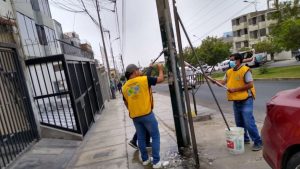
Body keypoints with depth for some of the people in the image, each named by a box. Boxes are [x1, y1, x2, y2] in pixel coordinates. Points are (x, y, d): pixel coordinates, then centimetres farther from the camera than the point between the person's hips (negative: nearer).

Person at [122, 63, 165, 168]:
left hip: (134, 116, 5)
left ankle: (145, 159, 30)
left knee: (141, 138, 19)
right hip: (147, 114, -5)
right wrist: (160, 69, 17)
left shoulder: (124, 87, 6)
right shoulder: (144, 79, -9)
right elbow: (161, 79, 0)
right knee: (155, 136, 8)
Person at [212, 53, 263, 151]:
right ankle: (244, 139, 32)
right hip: (236, 101, 8)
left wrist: (235, 89, -20)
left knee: (249, 122, -8)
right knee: (239, 123, 16)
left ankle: (258, 142, 5)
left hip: (246, 100, -8)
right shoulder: (229, 72, 9)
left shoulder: (245, 70, -13)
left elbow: (250, 85, -17)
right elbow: (223, 82, 7)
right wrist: (215, 81, -12)